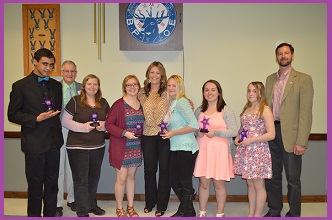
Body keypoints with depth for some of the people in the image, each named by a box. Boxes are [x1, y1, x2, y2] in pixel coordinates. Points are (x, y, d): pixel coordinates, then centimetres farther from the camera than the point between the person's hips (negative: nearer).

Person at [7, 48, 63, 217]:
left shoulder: (56, 85, 10)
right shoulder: (20, 86, -5)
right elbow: (12, 114, -6)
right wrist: (36, 119, -18)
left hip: (54, 142, 5)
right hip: (34, 143, -4)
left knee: (52, 182, 14)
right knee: (35, 184, 8)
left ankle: (50, 214, 29)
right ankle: (34, 215, 26)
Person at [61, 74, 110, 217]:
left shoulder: (103, 103, 7)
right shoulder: (75, 101, -6)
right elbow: (65, 121, -8)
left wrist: (104, 125, -8)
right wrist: (84, 126, -20)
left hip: (98, 147, 5)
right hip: (78, 147, -4)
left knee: (94, 178, 16)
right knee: (81, 179, 2)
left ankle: (92, 204, 35)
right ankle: (82, 211, 16)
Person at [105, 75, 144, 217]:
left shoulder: (141, 104, 7)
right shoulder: (119, 104, -11)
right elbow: (108, 124, -11)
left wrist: (140, 133, 3)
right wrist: (124, 133, -20)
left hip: (136, 148, 5)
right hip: (120, 148, -5)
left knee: (131, 176, 14)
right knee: (122, 178, 0)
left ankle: (130, 207, 29)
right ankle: (119, 208, 20)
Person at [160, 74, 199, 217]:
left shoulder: (182, 102, -13)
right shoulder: (172, 103, 12)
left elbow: (194, 126, -21)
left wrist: (173, 133, -16)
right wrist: (168, 132, 4)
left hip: (186, 148, -9)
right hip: (175, 148, 9)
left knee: (185, 183, 6)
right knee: (174, 181, 16)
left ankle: (185, 212, 26)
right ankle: (189, 211, 35)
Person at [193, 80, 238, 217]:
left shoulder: (226, 111, -3)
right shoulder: (199, 111, 12)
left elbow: (234, 131, -8)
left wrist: (215, 132, -16)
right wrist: (197, 133, -3)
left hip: (219, 150, -3)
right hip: (202, 150, 4)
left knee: (219, 183, 4)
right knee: (203, 182, 7)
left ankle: (220, 214, 19)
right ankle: (202, 212, 22)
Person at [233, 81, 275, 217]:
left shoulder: (265, 110, -8)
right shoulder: (246, 109, 12)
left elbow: (271, 134, -13)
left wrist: (251, 140, -18)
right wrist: (238, 137, 5)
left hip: (258, 151, -7)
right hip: (244, 151, 7)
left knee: (258, 185, 2)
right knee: (250, 184, 14)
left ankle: (258, 215, 15)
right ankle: (251, 213, 25)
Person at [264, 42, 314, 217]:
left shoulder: (303, 79, -3)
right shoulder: (270, 79, 13)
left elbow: (305, 112, -9)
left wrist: (301, 142, -15)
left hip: (290, 135, -5)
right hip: (271, 133, 5)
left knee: (293, 179, 5)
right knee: (272, 176, 14)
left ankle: (294, 214, 21)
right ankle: (274, 211, 29)